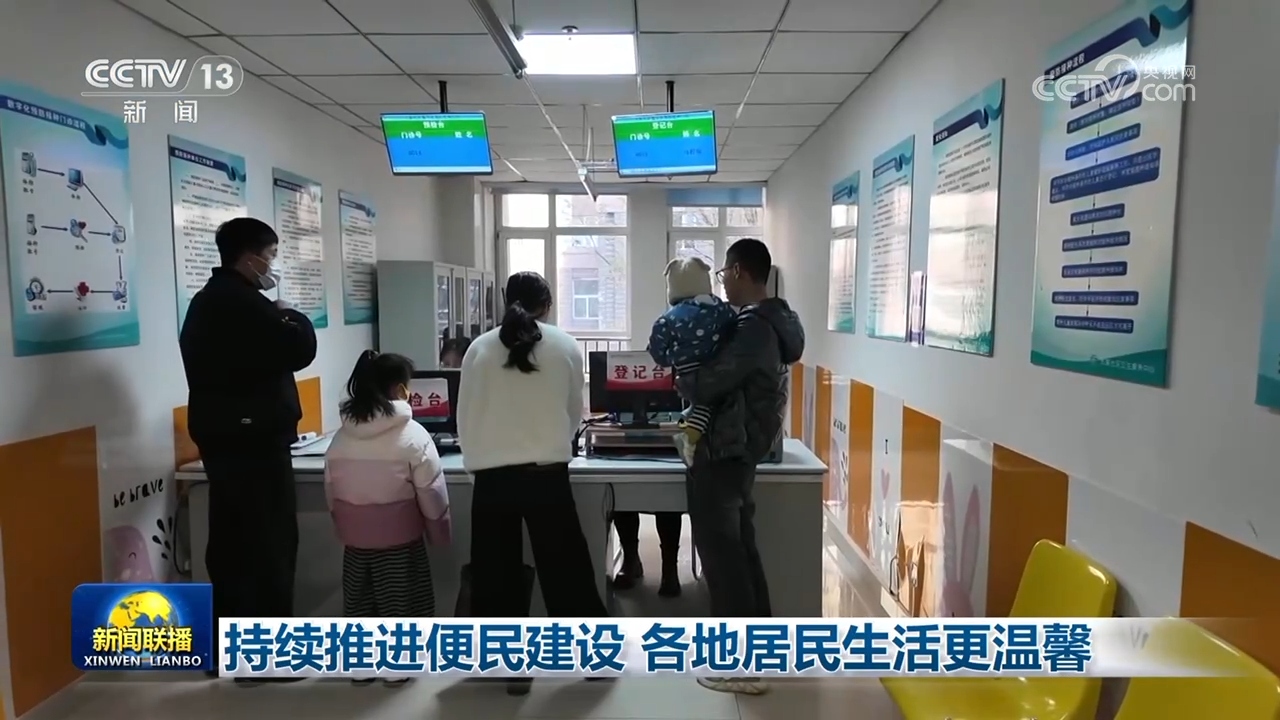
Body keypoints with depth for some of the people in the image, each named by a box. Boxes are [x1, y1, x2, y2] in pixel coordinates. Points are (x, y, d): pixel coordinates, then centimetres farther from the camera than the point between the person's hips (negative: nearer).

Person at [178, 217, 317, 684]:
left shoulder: (207, 300, 16)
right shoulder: (244, 302, -16)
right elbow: (300, 348, -19)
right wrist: (289, 314, -3)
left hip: (220, 436, 10)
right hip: (253, 439, -10)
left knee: (232, 540, 15)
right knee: (270, 543, -2)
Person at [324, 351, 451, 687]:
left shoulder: (342, 434, 1)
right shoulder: (412, 434, -14)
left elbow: (331, 488, 9)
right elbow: (431, 493, -12)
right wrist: (440, 532, 1)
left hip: (354, 533, 5)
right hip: (399, 534, -4)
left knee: (359, 597, 16)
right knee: (398, 597, 9)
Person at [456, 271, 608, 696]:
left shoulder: (479, 349, 0)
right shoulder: (565, 346, 1)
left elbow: (465, 419, 5)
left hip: (491, 477, 0)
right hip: (547, 475, 0)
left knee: (496, 572, 12)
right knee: (565, 566, 13)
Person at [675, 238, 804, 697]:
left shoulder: (753, 328, -21)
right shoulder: (771, 320, 11)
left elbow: (704, 386, -23)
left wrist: (680, 375, -3)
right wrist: (696, 372, 0)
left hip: (721, 454, -10)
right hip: (739, 451, 10)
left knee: (721, 555, 0)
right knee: (740, 548, 18)